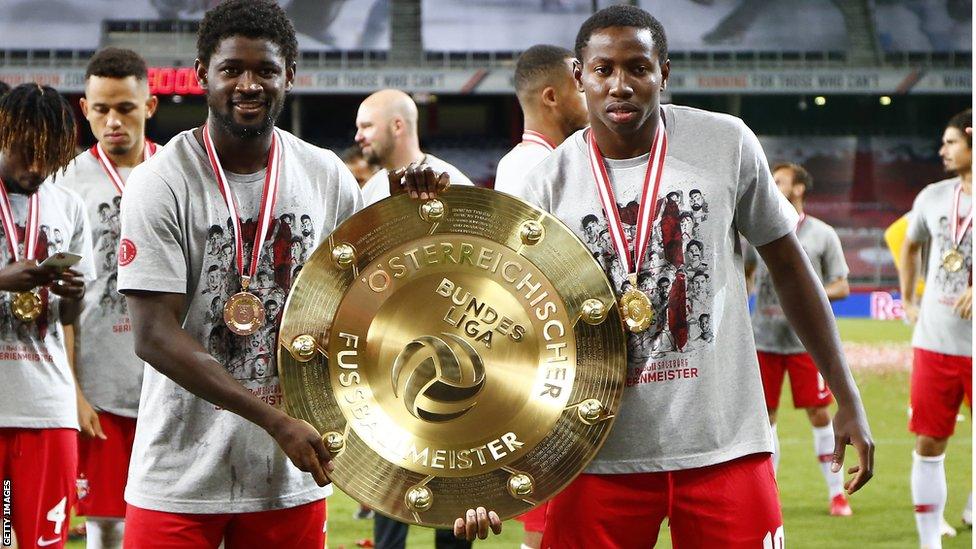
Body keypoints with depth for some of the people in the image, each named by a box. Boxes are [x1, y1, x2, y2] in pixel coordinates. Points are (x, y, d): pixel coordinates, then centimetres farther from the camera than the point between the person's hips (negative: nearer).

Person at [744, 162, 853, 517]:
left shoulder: (822, 234, 0)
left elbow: (842, 287, 1)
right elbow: (743, 275, 19)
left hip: (807, 340, -3)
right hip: (764, 339, 3)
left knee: (819, 413, -3)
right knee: (765, 415, 4)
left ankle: (836, 492, 6)